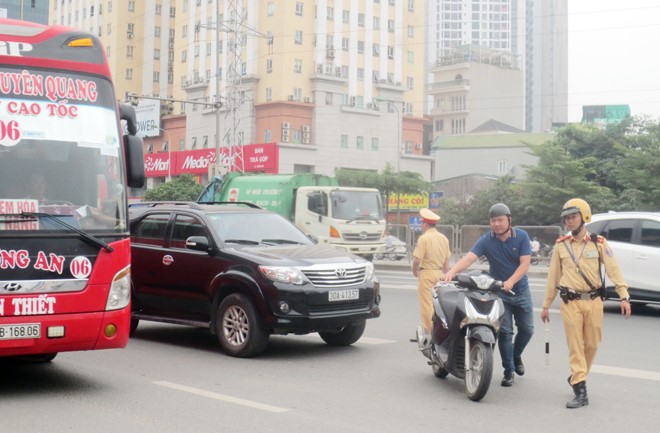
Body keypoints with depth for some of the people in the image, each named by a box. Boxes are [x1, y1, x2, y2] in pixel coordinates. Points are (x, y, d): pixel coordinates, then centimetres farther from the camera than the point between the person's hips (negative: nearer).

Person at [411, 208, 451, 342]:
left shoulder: (424, 238, -13)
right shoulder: (444, 238, 9)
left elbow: (417, 259, -17)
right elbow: (447, 260, 12)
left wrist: (415, 271, 2)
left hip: (427, 273, -7)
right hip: (440, 273, 7)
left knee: (427, 305, -3)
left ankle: (428, 332, -2)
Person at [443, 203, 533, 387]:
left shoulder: (522, 236, -9)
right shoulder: (486, 240, -11)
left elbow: (525, 263, -16)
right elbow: (469, 257, -25)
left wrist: (510, 281, -31)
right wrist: (452, 271, -43)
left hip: (521, 291, 2)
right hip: (498, 292, -1)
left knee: (527, 330, 10)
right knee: (505, 331, -4)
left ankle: (516, 355, 38)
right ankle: (508, 371, 8)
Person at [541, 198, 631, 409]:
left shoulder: (598, 243, 3)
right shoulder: (561, 245, 6)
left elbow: (613, 270, -2)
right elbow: (553, 277, 10)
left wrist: (624, 296, -13)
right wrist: (546, 305, 11)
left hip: (593, 301, 0)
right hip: (570, 303, 0)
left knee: (591, 344, 8)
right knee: (575, 346, -3)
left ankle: (577, 378, 30)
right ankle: (580, 391, -4)